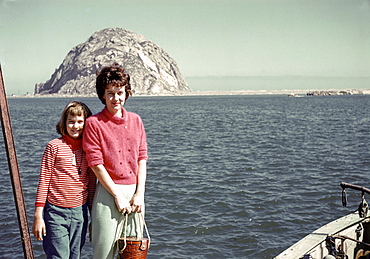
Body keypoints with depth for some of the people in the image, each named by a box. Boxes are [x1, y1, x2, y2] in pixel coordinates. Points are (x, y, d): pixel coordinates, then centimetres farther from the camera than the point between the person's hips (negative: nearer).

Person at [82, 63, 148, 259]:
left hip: (134, 192, 5)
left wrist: (139, 193, -2)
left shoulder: (135, 120, 9)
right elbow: (96, 164, -9)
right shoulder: (94, 123, -5)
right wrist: (118, 196, -11)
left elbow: (142, 158, 8)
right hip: (108, 192, -4)